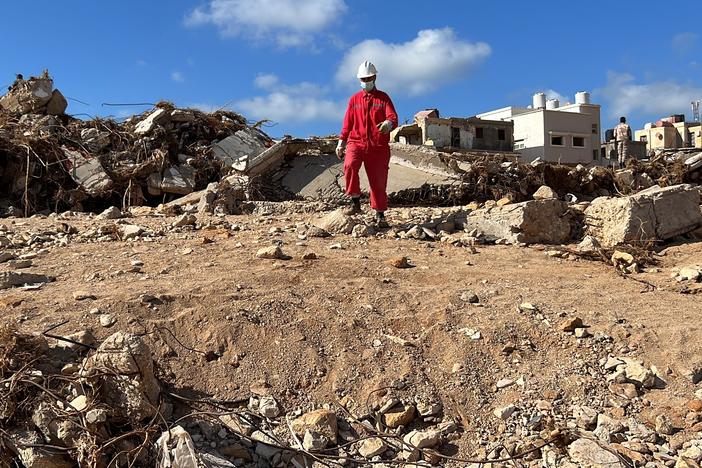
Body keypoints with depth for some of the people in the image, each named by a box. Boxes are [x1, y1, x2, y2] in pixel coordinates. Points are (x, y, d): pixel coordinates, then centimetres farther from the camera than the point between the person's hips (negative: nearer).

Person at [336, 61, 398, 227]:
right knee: (349, 165, -29)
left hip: (378, 146, 0)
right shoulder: (354, 99, 15)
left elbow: (393, 118, -5)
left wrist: (389, 123, -29)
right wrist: (341, 142, 7)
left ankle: (380, 214, 14)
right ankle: (355, 201, -14)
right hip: (356, 142, 1)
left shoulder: (383, 98, 9)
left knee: (378, 180, 1)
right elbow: (347, 123, 17)